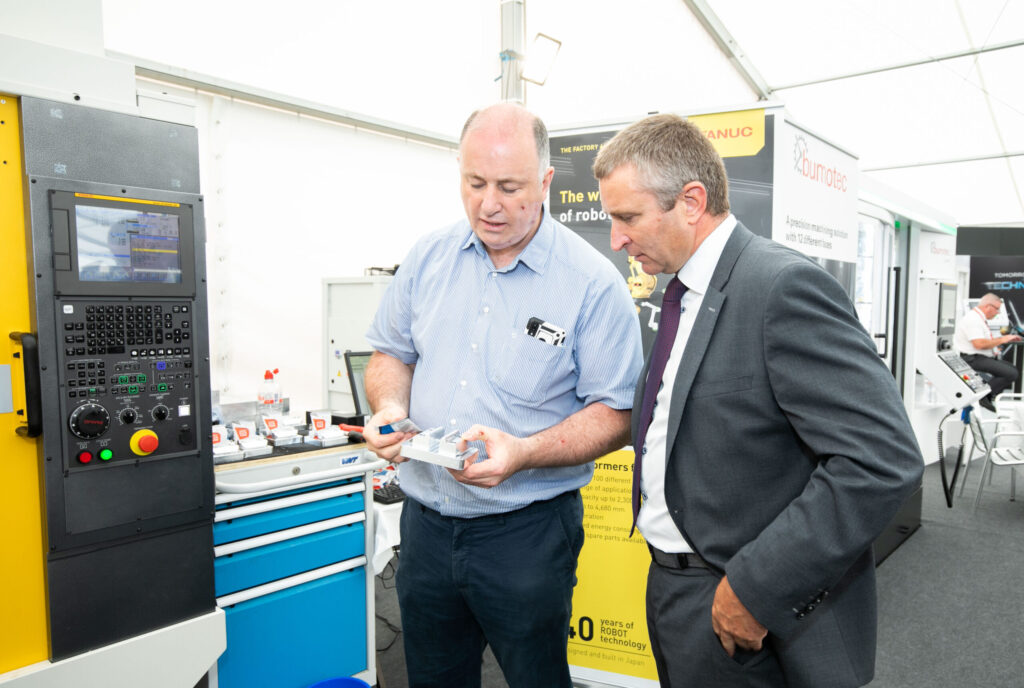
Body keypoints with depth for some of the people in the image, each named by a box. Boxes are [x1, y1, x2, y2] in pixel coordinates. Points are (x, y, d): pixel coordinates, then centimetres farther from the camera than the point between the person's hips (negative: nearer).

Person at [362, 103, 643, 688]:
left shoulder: (593, 281, -13)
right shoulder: (429, 257, 2)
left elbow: (615, 413, -11)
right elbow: (392, 353, 12)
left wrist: (523, 452, -25)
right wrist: (391, 408, -9)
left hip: (525, 531, -4)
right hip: (425, 523, 5)